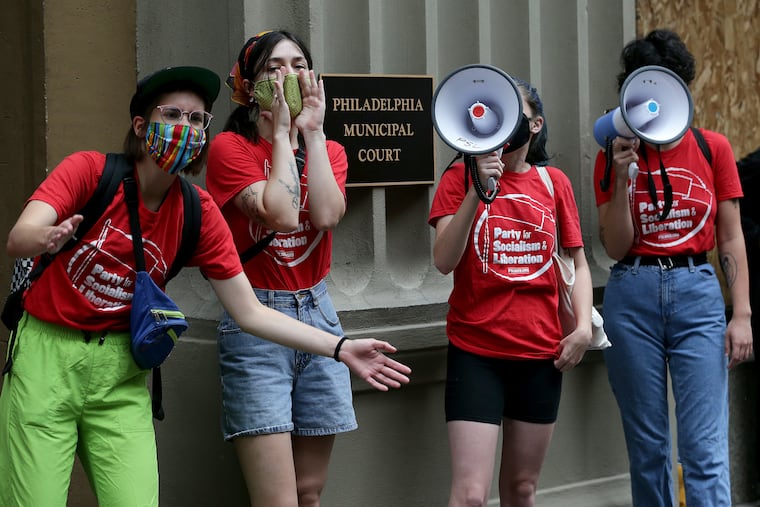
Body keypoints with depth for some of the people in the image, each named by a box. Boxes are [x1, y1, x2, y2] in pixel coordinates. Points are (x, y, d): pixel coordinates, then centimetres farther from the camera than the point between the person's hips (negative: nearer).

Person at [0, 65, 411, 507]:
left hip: (120, 372, 3)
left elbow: (249, 313, 0)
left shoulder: (198, 213, -1)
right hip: (46, 353, -3)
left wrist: (341, 349, -9)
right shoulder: (89, 170, -10)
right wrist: (49, 237, -50)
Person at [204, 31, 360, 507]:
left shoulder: (329, 151, 10)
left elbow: (326, 215, -11)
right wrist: (281, 135, -10)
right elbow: (282, 216, -20)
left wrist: (312, 130, -7)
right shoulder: (230, 147, -5)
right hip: (256, 325, -5)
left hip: (317, 313, 5)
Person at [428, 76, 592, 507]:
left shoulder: (554, 182, 6)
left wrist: (584, 326, -1)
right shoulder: (461, 177, -1)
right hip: (476, 353, -3)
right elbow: (444, 260, -12)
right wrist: (478, 190, -20)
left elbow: (578, 262, 13)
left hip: (542, 353, 3)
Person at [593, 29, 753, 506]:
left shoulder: (713, 148, 4)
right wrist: (622, 178, -12)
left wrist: (742, 314, -4)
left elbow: (732, 238, 4)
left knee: (705, 448, -8)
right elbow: (616, 248, 0)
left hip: (698, 292, -1)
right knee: (647, 446, 7)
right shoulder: (615, 155, 4)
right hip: (633, 296, 1)